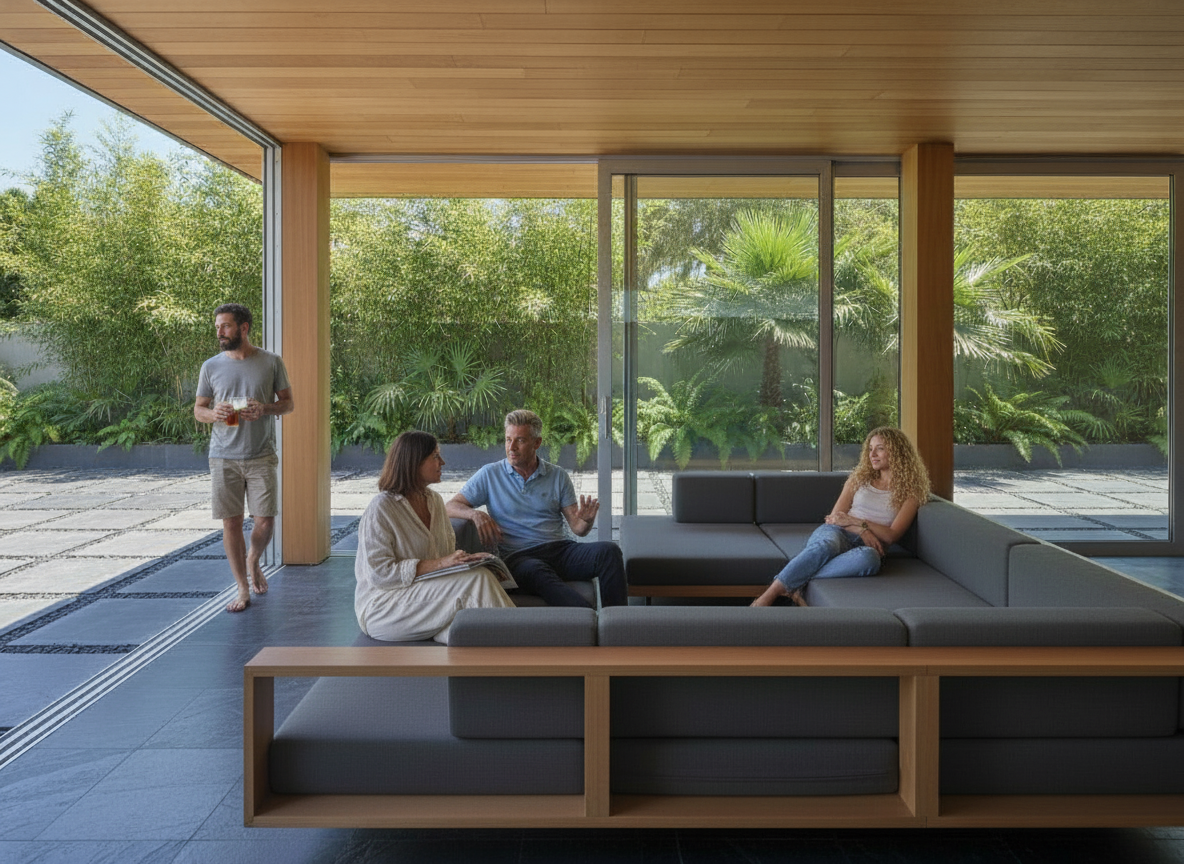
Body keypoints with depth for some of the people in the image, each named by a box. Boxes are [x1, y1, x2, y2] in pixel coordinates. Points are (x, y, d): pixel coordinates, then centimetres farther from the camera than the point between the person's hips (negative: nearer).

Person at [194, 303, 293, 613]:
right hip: (224, 457, 1)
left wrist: (265, 408, -14)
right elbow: (198, 410, 11)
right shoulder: (211, 366, 7)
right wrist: (214, 414, -12)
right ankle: (243, 590, 16)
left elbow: (288, 402, 7)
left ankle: (253, 559, 31)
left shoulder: (271, 362, 2)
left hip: (261, 456, -1)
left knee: (265, 521, -3)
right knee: (231, 522, 3)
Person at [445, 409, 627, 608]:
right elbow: (451, 507, 11)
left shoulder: (558, 476, 16)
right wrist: (476, 514, -10)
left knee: (609, 551, -27)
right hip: (518, 555, -3)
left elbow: (578, 528, 13)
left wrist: (587, 520, -12)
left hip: (560, 549, 3)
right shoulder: (490, 474, 13)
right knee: (539, 572, -40)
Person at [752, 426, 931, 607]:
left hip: (866, 545, -1)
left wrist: (855, 521, -8)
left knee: (869, 558, -42)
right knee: (825, 546, -39)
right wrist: (862, 530, -8)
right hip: (837, 532, 1)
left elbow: (891, 536, 1)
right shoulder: (860, 477, 21)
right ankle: (767, 597, -47)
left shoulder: (909, 492, 13)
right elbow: (835, 516, 11)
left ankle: (797, 584, -42)